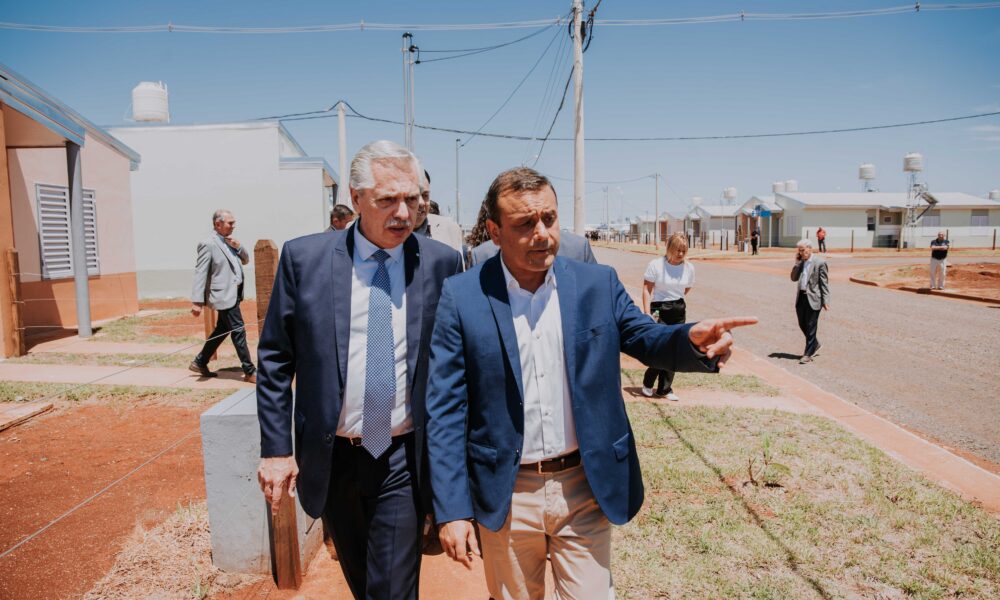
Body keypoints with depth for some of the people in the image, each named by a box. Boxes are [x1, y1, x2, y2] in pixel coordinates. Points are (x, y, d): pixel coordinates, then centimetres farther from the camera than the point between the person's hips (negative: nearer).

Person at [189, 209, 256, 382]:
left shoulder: (230, 241, 12)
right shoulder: (208, 244, -13)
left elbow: (245, 260, 19)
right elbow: (200, 273, -17)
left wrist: (238, 247, -2)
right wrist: (197, 301, -22)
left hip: (233, 294, 9)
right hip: (224, 295, -9)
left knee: (221, 331, 17)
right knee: (238, 332, -5)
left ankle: (199, 363, 31)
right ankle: (250, 372, 2)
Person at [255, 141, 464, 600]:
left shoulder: (442, 262, -7)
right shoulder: (303, 258, -7)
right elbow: (275, 360, -1)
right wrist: (276, 449, -3)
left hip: (404, 461, -2)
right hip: (329, 459, 2)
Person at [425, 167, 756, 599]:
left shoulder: (598, 284, -3)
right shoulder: (461, 297, -10)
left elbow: (647, 340, 6)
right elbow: (446, 410, -8)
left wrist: (693, 339, -19)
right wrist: (451, 510, -11)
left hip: (586, 487, 1)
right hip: (506, 495, 0)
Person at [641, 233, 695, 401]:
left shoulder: (689, 268, 1)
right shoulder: (656, 264, -11)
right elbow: (647, 289, -10)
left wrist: (675, 300, 12)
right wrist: (647, 314, -15)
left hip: (679, 312, 5)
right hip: (659, 311, -5)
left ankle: (665, 389, 18)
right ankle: (647, 383, 16)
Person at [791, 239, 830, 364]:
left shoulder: (820, 263, -9)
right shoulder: (801, 262, 10)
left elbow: (824, 283, -9)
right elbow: (794, 278, 7)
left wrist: (825, 301, -12)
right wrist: (797, 263, -3)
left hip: (813, 298, -7)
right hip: (801, 297, 7)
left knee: (810, 326, -1)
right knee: (802, 324, 14)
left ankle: (808, 354, 7)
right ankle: (815, 344, 35)